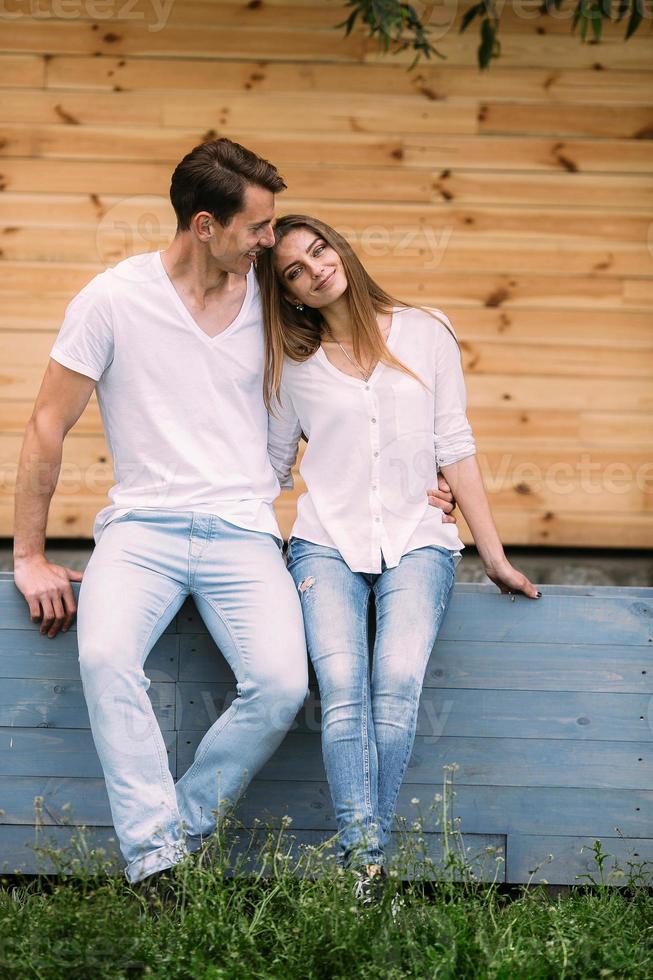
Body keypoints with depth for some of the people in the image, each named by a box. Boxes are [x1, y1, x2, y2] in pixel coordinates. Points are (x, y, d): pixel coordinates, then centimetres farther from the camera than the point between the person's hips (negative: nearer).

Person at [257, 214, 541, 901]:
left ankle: (360, 853, -22)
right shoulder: (293, 364, 13)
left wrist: (495, 558, 7)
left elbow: (455, 448, 9)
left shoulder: (425, 334, 10)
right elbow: (270, 468, 20)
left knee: (397, 682, -27)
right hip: (327, 543, 1)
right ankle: (365, 862, -29)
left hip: (416, 541, 0)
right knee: (342, 686, -25)